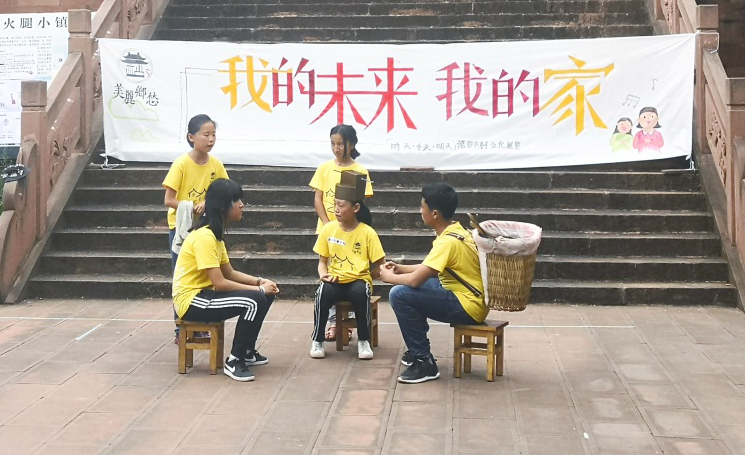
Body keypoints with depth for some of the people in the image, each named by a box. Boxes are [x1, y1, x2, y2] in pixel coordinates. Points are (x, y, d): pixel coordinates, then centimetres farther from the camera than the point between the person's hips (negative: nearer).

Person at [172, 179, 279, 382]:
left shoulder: (215, 233, 10)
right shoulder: (204, 237, -21)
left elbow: (230, 273, 11)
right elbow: (220, 283, -24)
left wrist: (260, 281, -4)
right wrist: (258, 289, -17)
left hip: (203, 293, 10)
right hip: (190, 301, -10)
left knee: (265, 294, 4)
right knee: (254, 301, -25)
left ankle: (247, 351, 16)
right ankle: (234, 362, -12)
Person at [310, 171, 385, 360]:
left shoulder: (367, 232, -8)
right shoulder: (328, 229, 0)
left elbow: (378, 265, -2)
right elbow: (322, 261, 7)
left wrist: (365, 278, -13)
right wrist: (324, 274, -12)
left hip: (359, 279, -2)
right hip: (335, 280, 2)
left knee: (360, 293, -37)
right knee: (323, 293, -33)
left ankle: (363, 340, -15)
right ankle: (317, 340, -12)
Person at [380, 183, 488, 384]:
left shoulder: (448, 241, -22)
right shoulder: (455, 231, 8)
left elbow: (416, 280, -24)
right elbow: (430, 268, 21)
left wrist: (389, 277, -5)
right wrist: (401, 269, 13)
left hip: (467, 306, -10)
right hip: (468, 298, 10)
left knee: (400, 294, -17)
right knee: (410, 286, 23)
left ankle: (424, 362, -9)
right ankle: (418, 350, 26)